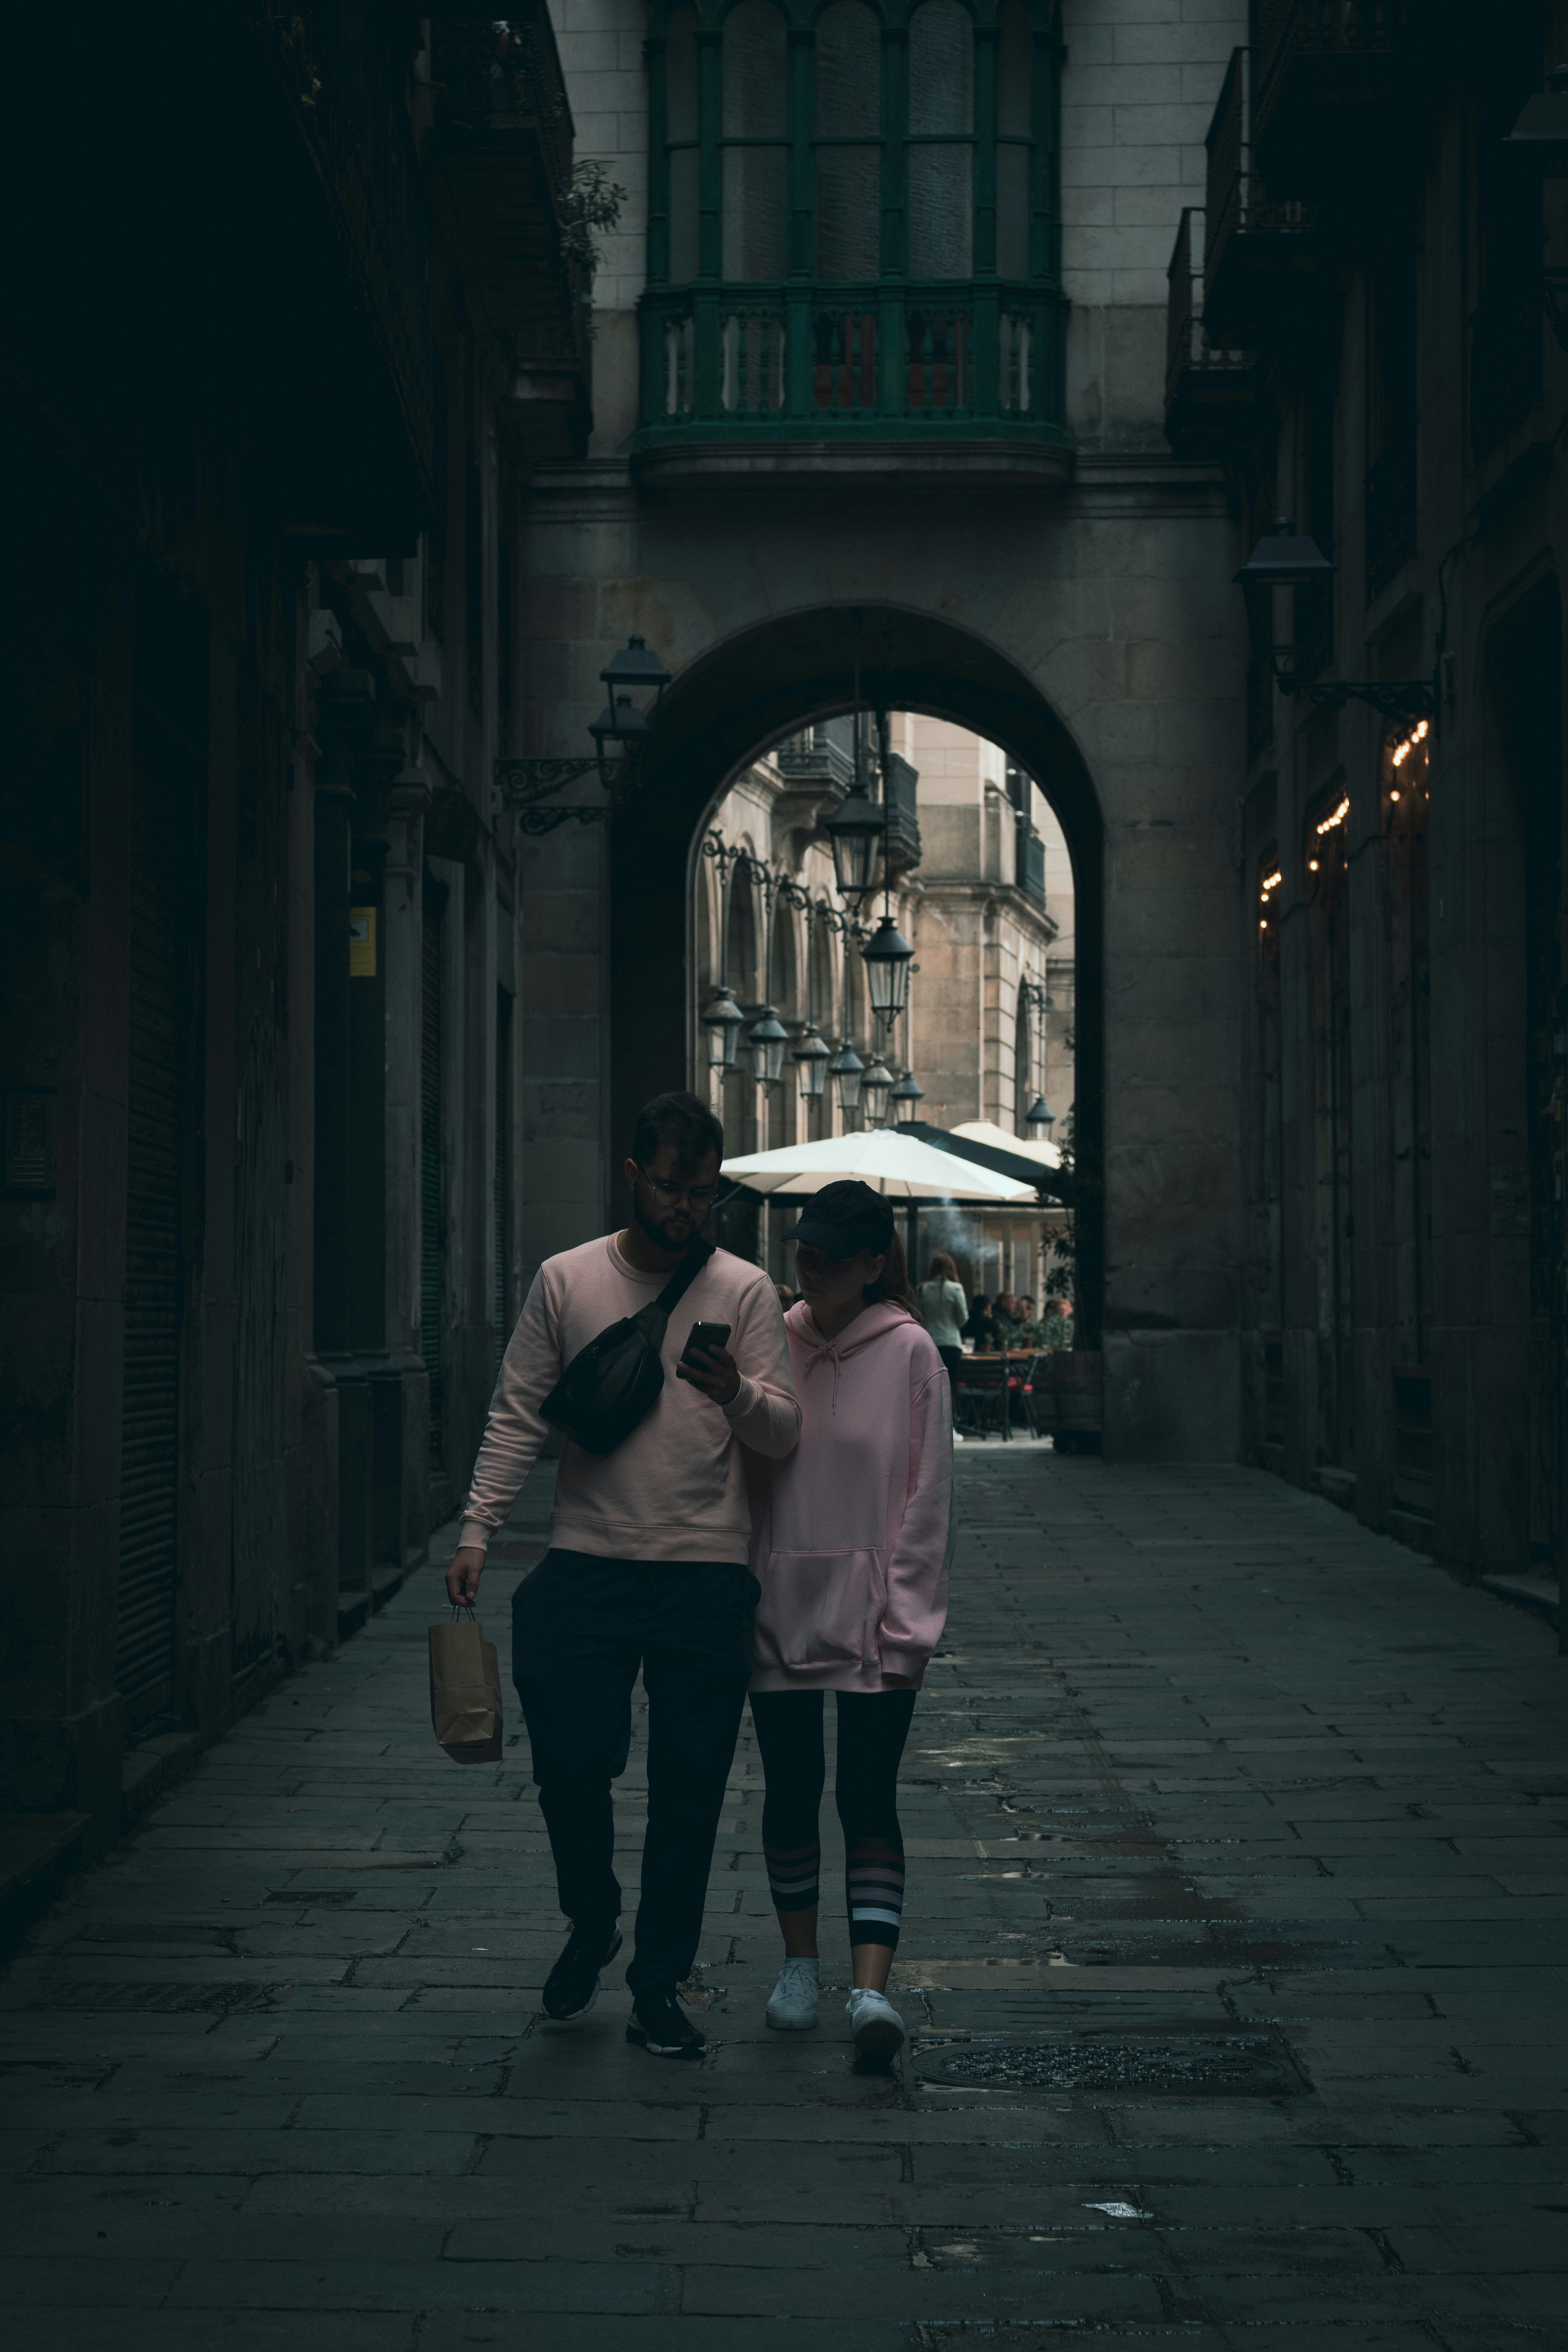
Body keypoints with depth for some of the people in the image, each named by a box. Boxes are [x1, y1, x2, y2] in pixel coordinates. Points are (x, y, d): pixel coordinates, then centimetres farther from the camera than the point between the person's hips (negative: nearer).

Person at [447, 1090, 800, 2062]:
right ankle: (592, 1926, 26)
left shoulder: (745, 1291, 5)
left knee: (689, 1790, 2)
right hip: (588, 1564, 0)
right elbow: (519, 1416, 8)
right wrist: (478, 1529, -1)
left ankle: (659, 1987, 16)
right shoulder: (566, 1281, 7)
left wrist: (737, 1393, -21)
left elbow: (787, 1432, 0)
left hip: (706, 1573, 0)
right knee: (570, 1762, -3)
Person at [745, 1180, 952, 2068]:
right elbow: (743, 1471, 8)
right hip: (780, 1605, 3)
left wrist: (903, 1618, -9)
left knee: (869, 1797, -7)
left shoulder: (910, 1352, -5)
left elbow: (927, 1494, -5)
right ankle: (801, 1962, 26)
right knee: (791, 1793, 10)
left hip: (874, 1617, -3)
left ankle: (872, 1988, -14)